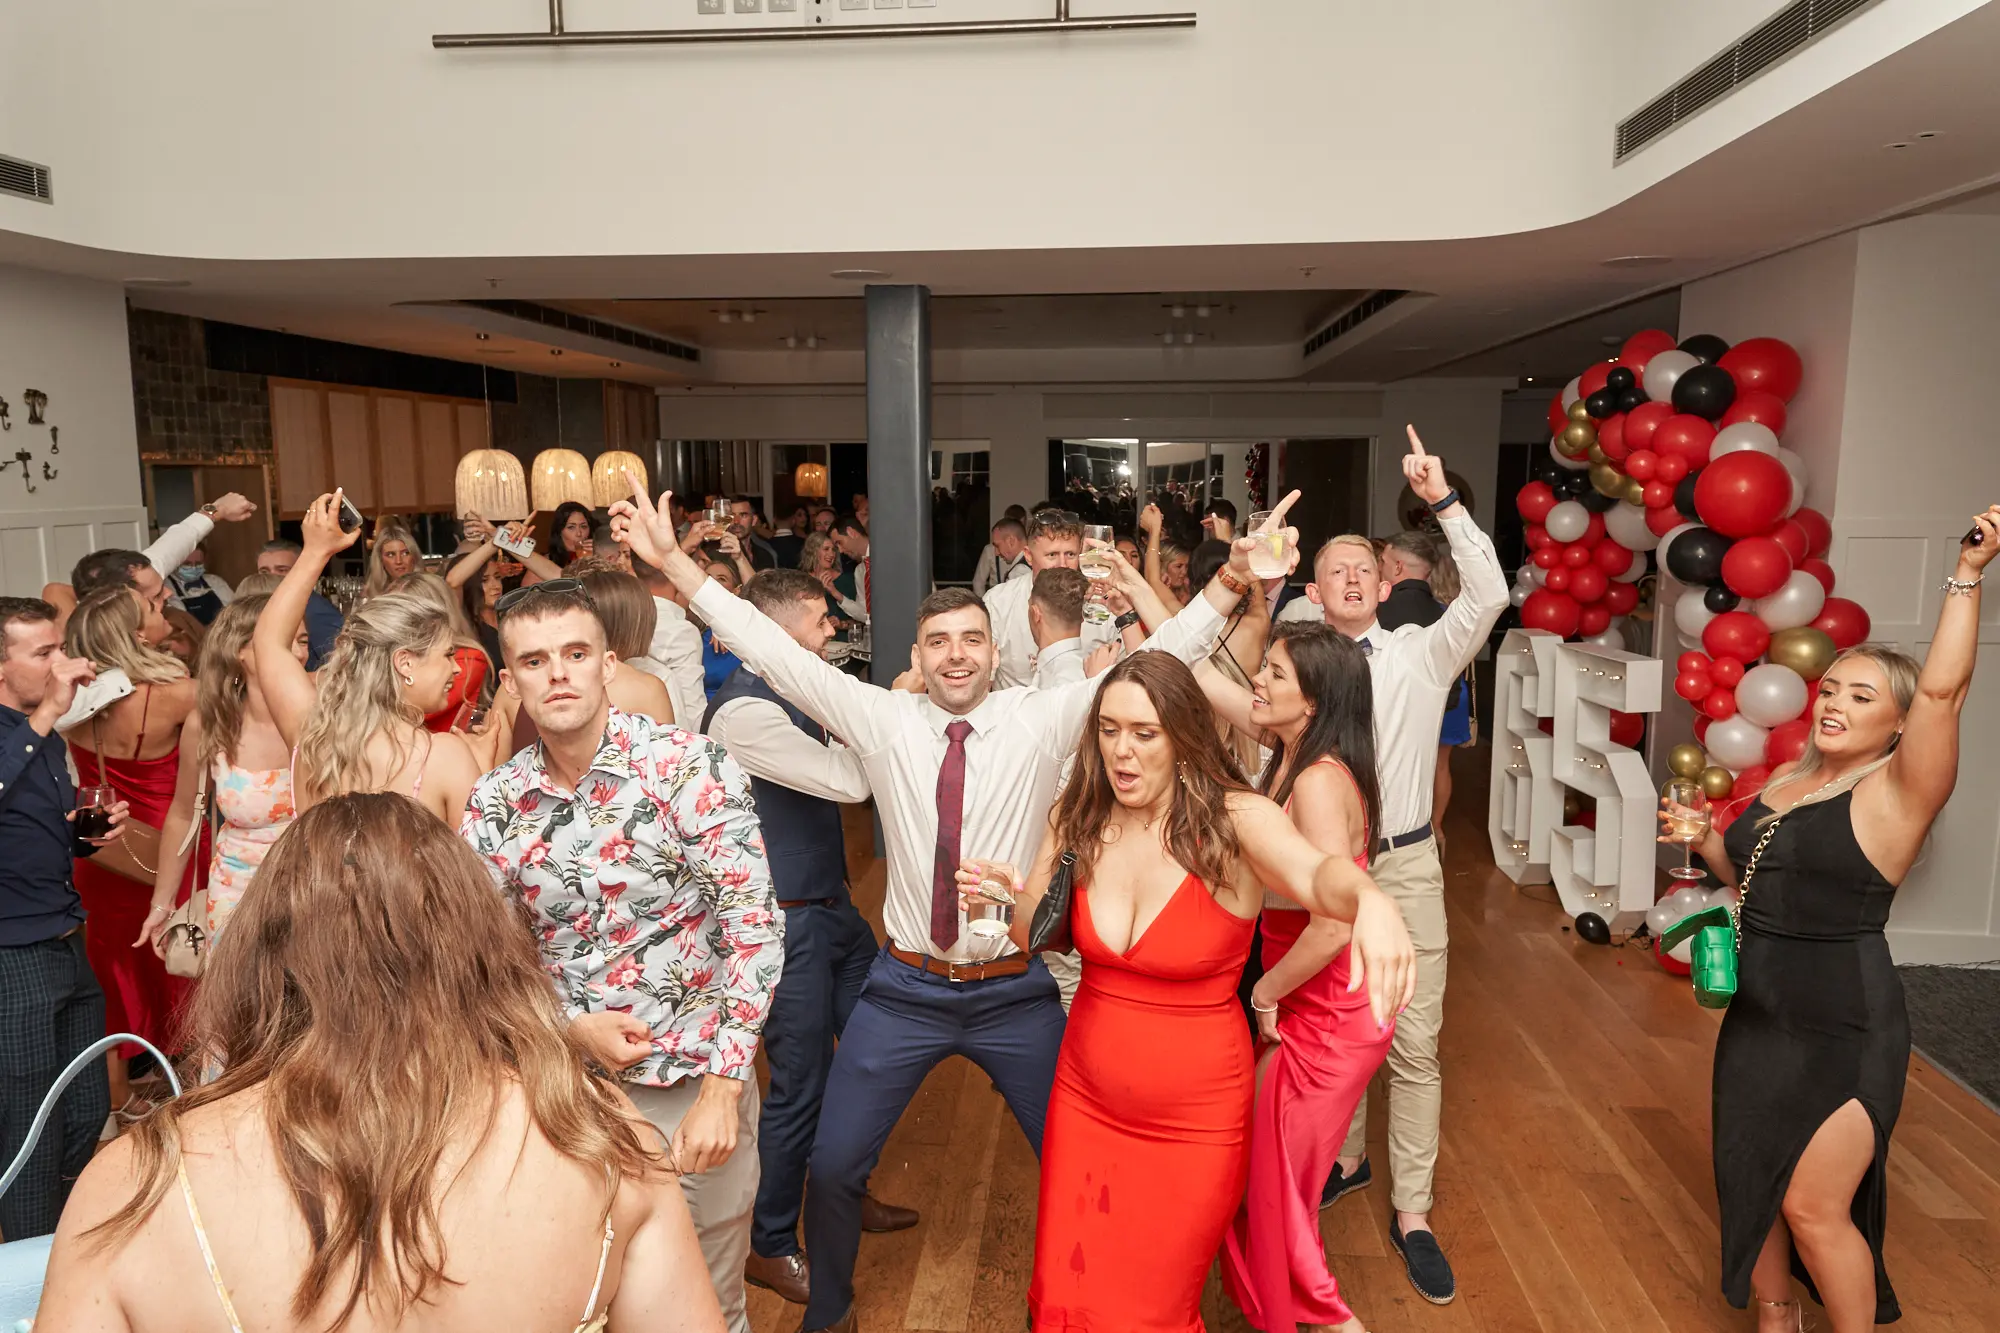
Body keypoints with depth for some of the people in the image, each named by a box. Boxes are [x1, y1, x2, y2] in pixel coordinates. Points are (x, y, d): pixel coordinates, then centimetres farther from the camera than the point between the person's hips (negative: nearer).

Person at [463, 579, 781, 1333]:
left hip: (696, 1081, -3)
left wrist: (721, 1088, -19)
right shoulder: (494, 805, -3)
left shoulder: (690, 768, -15)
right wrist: (573, 1026, -14)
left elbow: (754, 924, -17)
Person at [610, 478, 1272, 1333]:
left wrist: (1231, 583, -26)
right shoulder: (883, 720, -6)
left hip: (1015, 992, 0)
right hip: (905, 988, 1)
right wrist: (673, 562, -16)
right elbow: (776, 652, -10)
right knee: (834, 1165, 10)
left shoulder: (1043, 720, -7)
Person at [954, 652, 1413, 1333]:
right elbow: (1038, 936, 2)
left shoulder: (1235, 821, -20)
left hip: (1195, 1116, -3)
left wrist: (1369, 899, -61)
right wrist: (1011, 898, -20)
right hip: (1086, 1096, 4)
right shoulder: (1076, 819, -6)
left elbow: (1317, 873, -39)